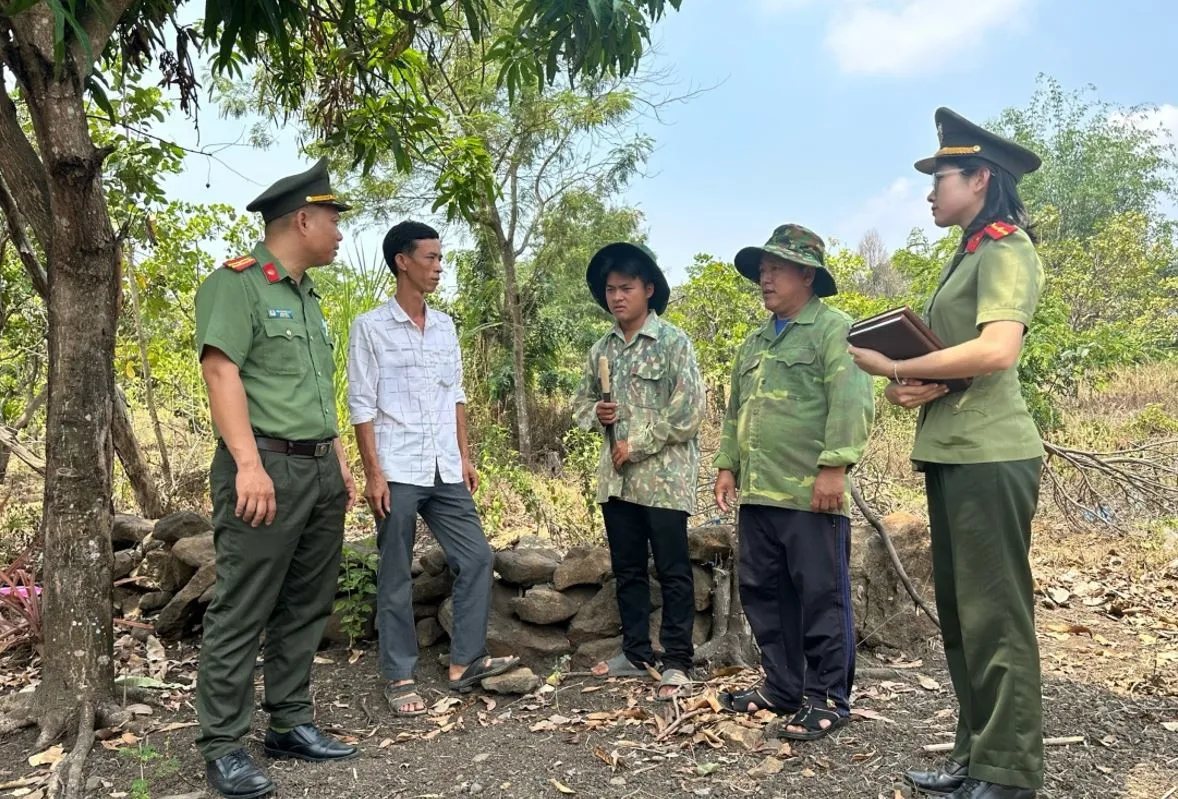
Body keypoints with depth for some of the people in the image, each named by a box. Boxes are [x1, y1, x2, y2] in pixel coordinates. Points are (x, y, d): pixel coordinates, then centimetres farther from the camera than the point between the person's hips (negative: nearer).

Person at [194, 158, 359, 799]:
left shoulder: (307, 295, 19)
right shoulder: (236, 283, -6)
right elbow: (221, 372, -16)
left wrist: (338, 458, 19)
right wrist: (249, 462, -24)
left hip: (319, 469, 9)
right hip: (266, 465, -8)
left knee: (306, 607, 12)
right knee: (240, 613, -2)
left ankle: (290, 725, 24)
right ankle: (222, 747, 8)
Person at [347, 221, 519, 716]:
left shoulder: (445, 327, 11)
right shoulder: (371, 327, -4)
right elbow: (362, 406, -7)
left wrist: (465, 457, 10)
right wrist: (373, 472, -12)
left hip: (445, 471, 6)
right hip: (397, 472, -5)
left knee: (476, 557, 5)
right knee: (396, 577, 4)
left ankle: (466, 662, 16)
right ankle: (399, 677, 16)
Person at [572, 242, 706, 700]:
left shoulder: (673, 342, -6)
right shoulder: (601, 349, 12)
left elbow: (689, 410, -13)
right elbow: (581, 402, 20)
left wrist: (637, 444, -13)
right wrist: (596, 412, -3)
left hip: (663, 476, -6)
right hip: (616, 477, 6)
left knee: (673, 571, 2)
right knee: (627, 570, 14)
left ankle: (676, 662, 13)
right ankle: (636, 653, 27)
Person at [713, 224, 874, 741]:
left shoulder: (833, 329, -4)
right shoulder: (756, 343, 22)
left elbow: (850, 404, -14)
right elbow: (735, 411, 26)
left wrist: (834, 466, -20)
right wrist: (727, 464, 19)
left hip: (811, 494, -8)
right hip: (757, 492, 9)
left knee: (822, 597, 1)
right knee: (763, 593, 14)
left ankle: (828, 698, 14)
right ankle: (782, 687, 27)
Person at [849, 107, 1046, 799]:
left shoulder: (1007, 248, -7)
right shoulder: (969, 255, 21)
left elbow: (996, 350, -22)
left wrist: (892, 367, -14)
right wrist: (911, 388, 1)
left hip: (989, 456, -10)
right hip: (952, 454, 10)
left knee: (995, 618, -3)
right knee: (960, 614, 14)